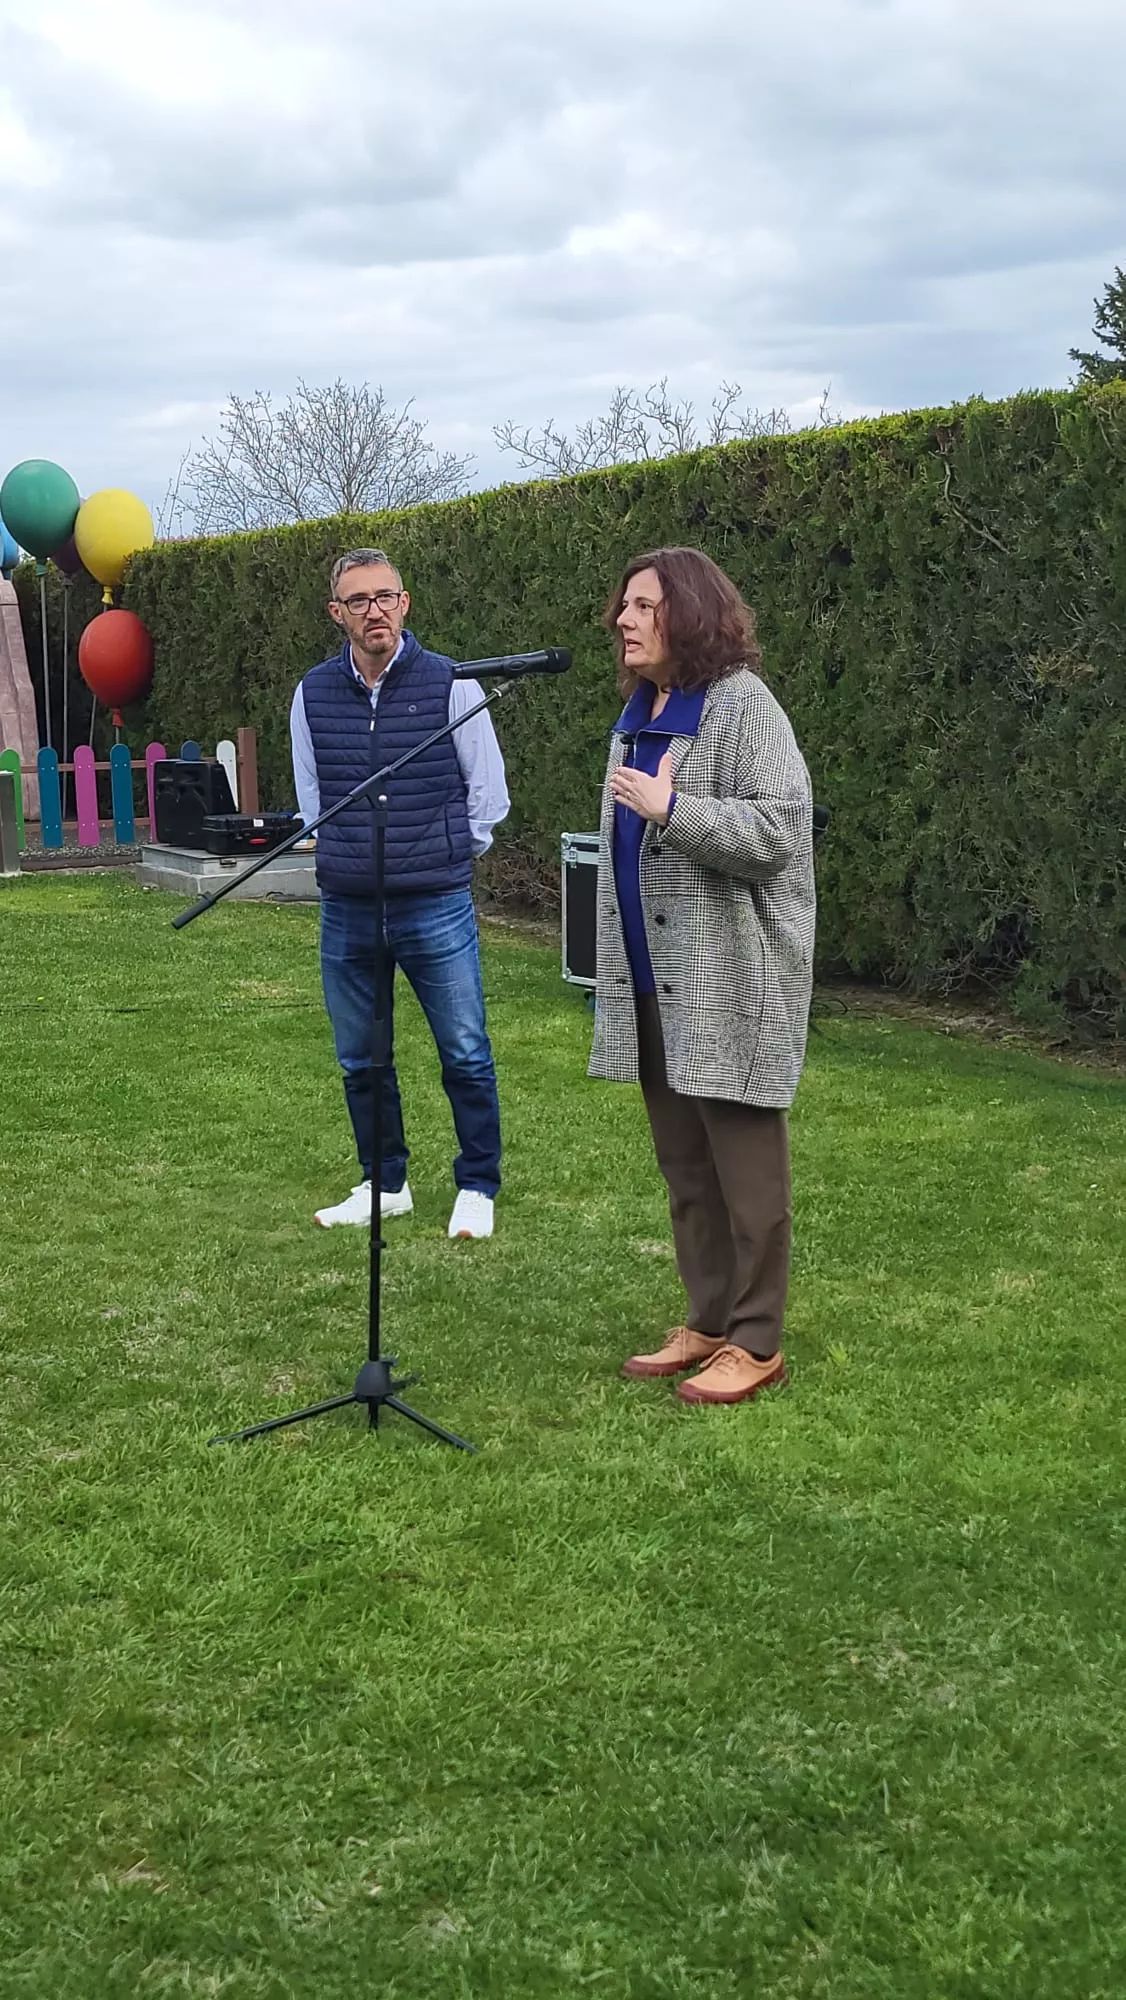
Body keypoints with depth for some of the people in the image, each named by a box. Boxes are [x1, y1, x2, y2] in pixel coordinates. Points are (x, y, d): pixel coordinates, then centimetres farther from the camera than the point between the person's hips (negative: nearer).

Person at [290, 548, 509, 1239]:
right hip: (346, 910, 3)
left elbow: (489, 793, 3)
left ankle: (478, 1188, 18)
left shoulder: (450, 685, -6)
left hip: (437, 909, -3)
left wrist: (442, 861, 8)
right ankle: (385, 1185, 28)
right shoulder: (314, 694, 3)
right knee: (360, 1059, 12)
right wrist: (346, 859, 14)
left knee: (466, 1055, 2)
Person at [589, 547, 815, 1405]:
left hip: (731, 980, -9)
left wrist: (672, 808, -24)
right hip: (655, 981, 9)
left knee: (743, 1162, -1)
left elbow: (779, 828, -19)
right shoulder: (637, 715, 16)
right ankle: (709, 1322, 26)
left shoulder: (741, 705, -11)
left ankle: (755, 1343, 8)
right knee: (683, 1162, 14)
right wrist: (616, 969, 24)